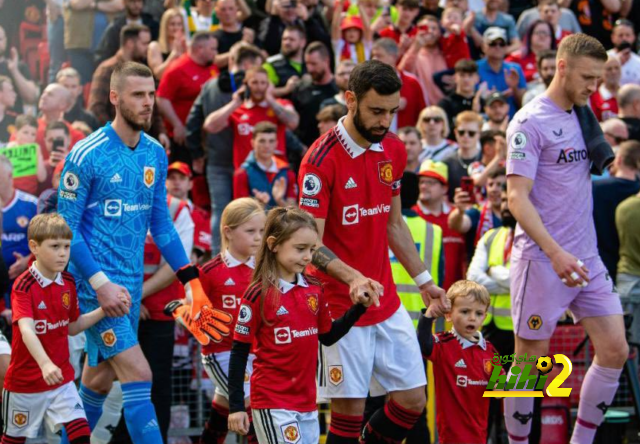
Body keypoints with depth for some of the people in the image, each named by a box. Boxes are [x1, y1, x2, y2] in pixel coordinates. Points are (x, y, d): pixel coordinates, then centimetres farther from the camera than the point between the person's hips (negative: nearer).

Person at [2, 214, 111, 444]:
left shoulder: (68, 282, 1)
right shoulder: (23, 286, -19)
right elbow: (26, 331, -33)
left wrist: (103, 311, -2)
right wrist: (45, 364, -49)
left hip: (61, 378, 4)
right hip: (25, 380, -4)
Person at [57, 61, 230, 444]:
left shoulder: (156, 154, 7)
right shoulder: (87, 155, -13)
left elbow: (161, 224, 14)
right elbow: (66, 228, -11)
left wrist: (191, 279, 7)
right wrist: (101, 283, -18)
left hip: (132, 282, 7)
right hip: (96, 282, -7)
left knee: (99, 380, 13)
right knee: (139, 377, -13)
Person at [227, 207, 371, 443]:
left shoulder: (315, 290, 6)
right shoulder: (258, 294, -10)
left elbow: (327, 337, 17)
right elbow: (239, 352, -6)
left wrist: (359, 308, 4)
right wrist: (236, 406, -7)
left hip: (307, 400, 6)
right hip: (273, 402, -6)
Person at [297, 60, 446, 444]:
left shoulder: (394, 151, 6)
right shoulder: (322, 159, -16)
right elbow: (312, 243, -18)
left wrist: (424, 281, 17)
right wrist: (353, 278, -32)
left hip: (388, 304, 7)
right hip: (341, 308, -7)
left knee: (413, 400, 6)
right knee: (349, 410, -4)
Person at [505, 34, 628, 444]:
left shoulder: (581, 117, 12)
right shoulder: (530, 122, -11)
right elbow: (518, 198, -17)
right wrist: (555, 253, -28)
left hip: (587, 258, 7)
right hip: (541, 261, -7)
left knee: (615, 352, 1)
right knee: (531, 362, 1)